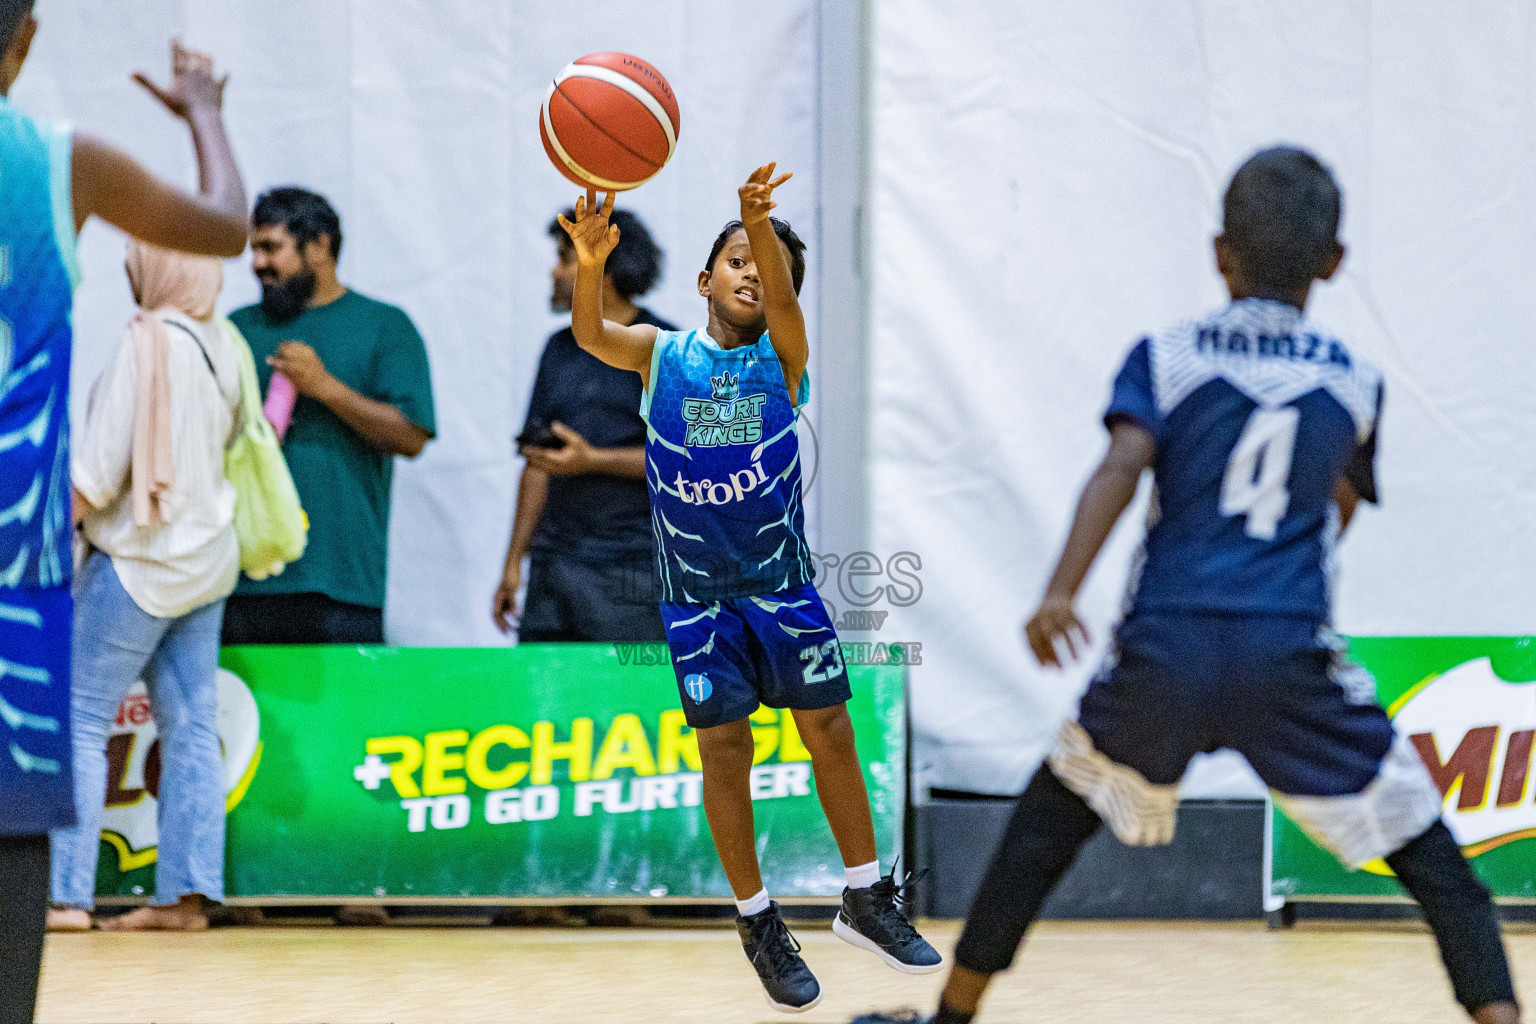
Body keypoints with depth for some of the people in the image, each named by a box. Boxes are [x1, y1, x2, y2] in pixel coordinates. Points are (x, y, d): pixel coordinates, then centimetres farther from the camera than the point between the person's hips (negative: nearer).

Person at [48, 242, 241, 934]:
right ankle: (186, 895, 4)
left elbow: (99, 466, -17)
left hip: (141, 561, -8)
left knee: (79, 720, -4)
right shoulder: (220, 344, 7)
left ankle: (66, 894, -9)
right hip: (208, 560, 8)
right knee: (190, 728, 6)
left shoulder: (149, 343, -16)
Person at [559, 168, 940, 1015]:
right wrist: (589, 264, -47)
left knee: (829, 729, 4)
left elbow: (780, 295, -27)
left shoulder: (783, 355, -6)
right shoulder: (659, 356, -4)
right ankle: (757, 922, 13)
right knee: (725, 747, 1)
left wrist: (763, 223, -50)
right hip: (696, 591, -1)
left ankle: (866, 899, 19)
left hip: (783, 579, 1)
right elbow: (589, 334, -24)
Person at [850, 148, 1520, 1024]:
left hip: (1165, 649, 1)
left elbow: (1122, 466, -10)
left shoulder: (1166, 358, 7)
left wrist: (1061, 592, -21)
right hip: (1293, 653, -1)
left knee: (1045, 828, 22)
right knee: (1436, 864, 7)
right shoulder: (1353, 381, 12)